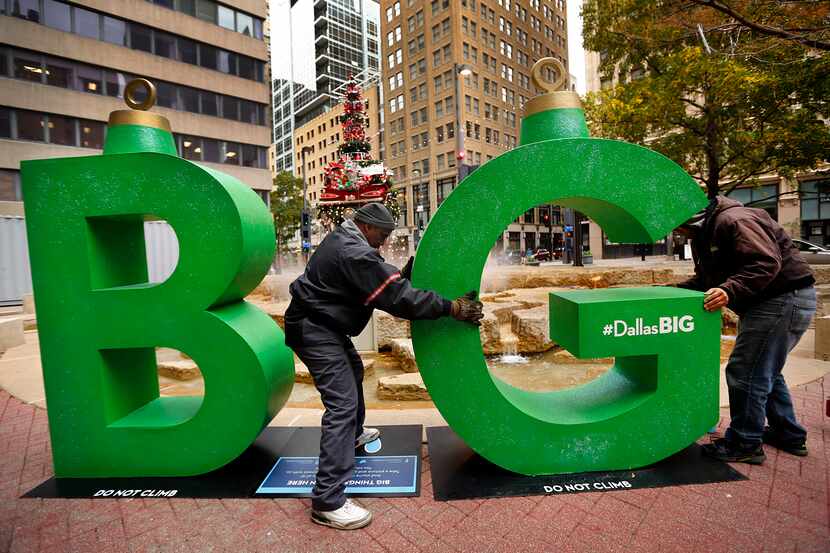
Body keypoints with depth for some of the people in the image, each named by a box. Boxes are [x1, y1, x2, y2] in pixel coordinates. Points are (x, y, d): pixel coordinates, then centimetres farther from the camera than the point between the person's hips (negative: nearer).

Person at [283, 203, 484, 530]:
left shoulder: (345, 239, 8)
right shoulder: (354, 254, -25)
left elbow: (388, 279, 11)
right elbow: (397, 298, -29)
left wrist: (407, 271, -3)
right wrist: (451, 308, -25)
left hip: (325, 324, 11)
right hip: (315, 331, -11)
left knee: (353, 372, 27)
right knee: (342, 403, -13)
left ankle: (353, 436, 49)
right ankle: (327, 502, -6)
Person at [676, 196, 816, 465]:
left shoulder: (733, 220, -20)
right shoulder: (703, 233, 12)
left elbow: (767, 262, -30)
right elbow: (704, 279, 15)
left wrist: (730, 291, -40)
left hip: (785, 299, -11)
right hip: (769, 301, 11)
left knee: (745, 372, -6)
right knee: (765, 371, 21)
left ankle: (745, 444, 7)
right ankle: (788, 435, 36)